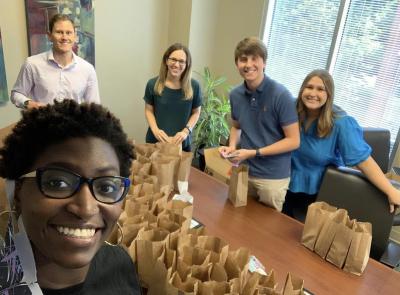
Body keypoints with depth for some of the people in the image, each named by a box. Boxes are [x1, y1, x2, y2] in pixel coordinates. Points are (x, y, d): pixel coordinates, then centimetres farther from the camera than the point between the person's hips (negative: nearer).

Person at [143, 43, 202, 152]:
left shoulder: (194, 86, -8)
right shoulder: (153, 84, -7)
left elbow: (196, 112, 2)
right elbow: (149, 110, 2)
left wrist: (186, 131, -13)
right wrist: (155, 129, -14)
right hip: (155, 141, 0)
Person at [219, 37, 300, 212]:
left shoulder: (280, 95, -17)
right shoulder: (235, 95, 0)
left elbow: (293, 141, -15)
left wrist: (254, 152, -19)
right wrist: (232, 146, -4)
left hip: (272, 177, -4)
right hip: (244, 171, 5)